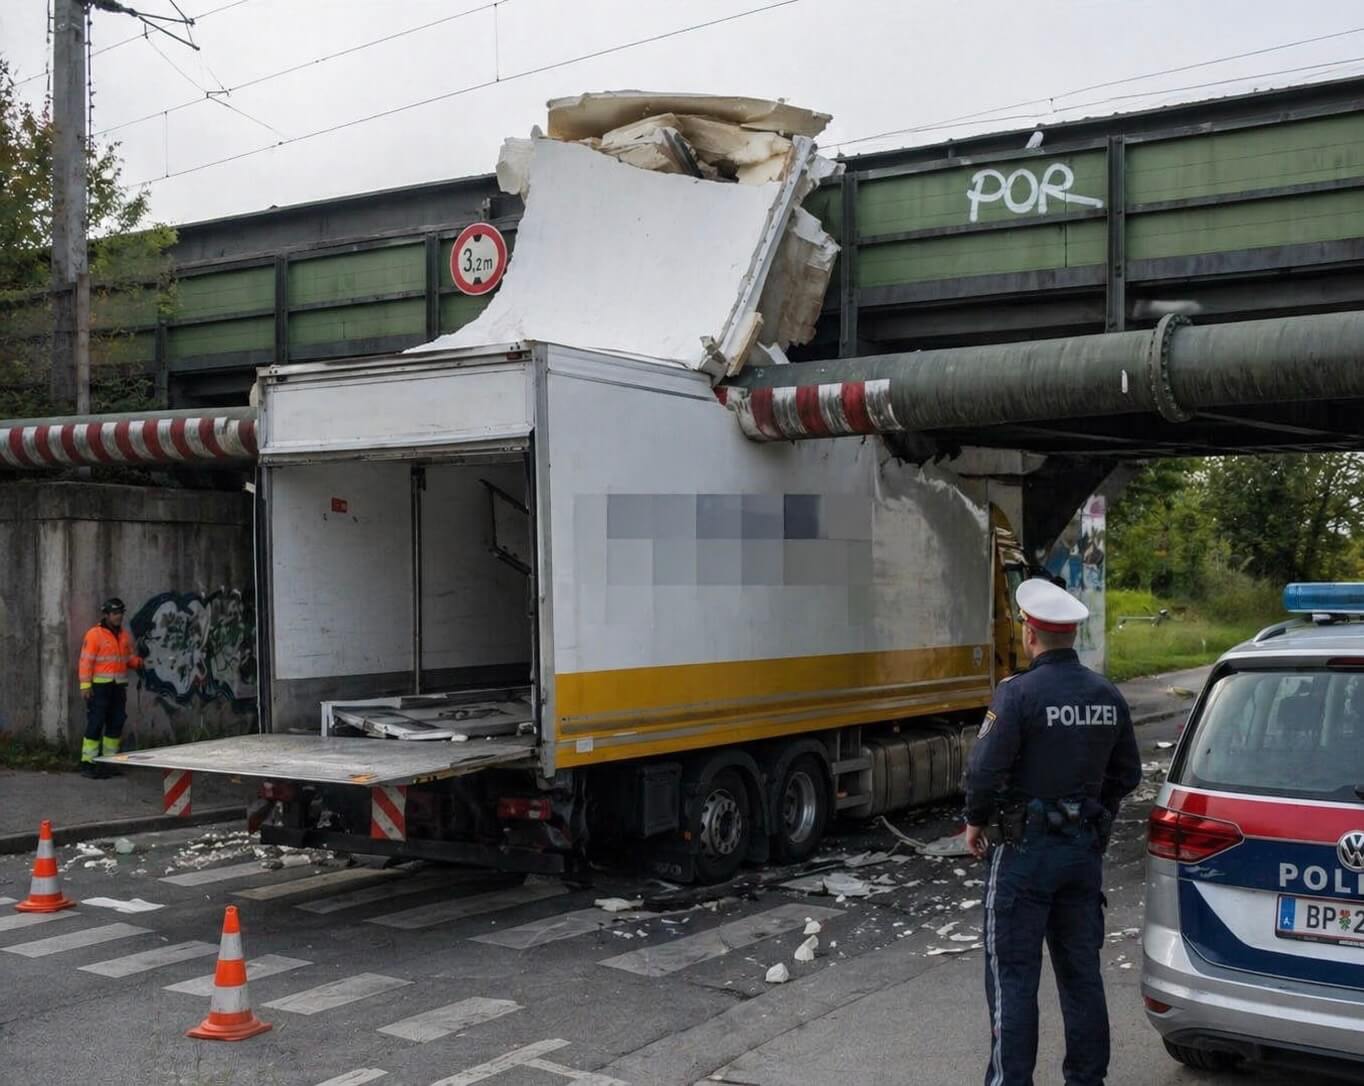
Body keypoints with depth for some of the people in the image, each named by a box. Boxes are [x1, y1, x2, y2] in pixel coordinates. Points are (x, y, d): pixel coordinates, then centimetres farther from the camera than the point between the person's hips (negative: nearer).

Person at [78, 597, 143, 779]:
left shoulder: (125, 636, 13)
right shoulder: (94, 634, -7)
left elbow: (130, 658, 18)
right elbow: (86, 661, -11)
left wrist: (138, 662, -5)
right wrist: (85, 685, -17)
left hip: (118, 687, 7)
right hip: (99, 687, -7)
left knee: (116, 723, 9)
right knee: (95, 724, -7)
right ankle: (88, 764, -3)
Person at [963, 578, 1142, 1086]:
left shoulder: (1019, 693, -17)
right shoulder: (1108, 696, 4)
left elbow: (985, 768, -20)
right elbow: (1127, 773, 12)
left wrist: (976, 821, -4)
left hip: (1026, 849, -6)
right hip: (1085, 848, 6)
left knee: (1013, 975, 1)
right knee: (1081, 972, 15)